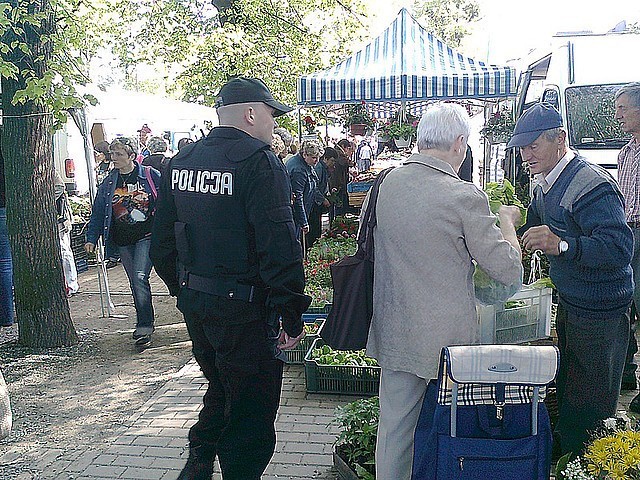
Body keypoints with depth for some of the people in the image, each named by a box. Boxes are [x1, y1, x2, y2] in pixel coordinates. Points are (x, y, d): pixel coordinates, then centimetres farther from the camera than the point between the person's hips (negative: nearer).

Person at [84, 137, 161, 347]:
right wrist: (92, 238, 6)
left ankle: (144, 326, -11)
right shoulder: (109, 182, 8)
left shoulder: (150, 175, -4)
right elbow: (98, 212, 12)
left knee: (140, 278, -17)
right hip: (123, 240, 5)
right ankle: (145, 324, 22)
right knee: (135, 283, 10)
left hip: (146, 236, -5)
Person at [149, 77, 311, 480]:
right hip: (243, 309, -8)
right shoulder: (259, 162, -16)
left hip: (193, 304, 8)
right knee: (251, 413, 7)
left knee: (221, 389, 27)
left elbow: (162, 242, 14)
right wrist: (293, 317, -16)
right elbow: (279, 248, -23)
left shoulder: (182, 160, 8)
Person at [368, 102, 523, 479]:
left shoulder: (388, 183, -1)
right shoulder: (464, 196, -18)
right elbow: (509, 270, -13)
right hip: (446, 333, -5)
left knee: (395, 421, 16)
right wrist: (507, 221, 6)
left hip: (394, 330, 5)